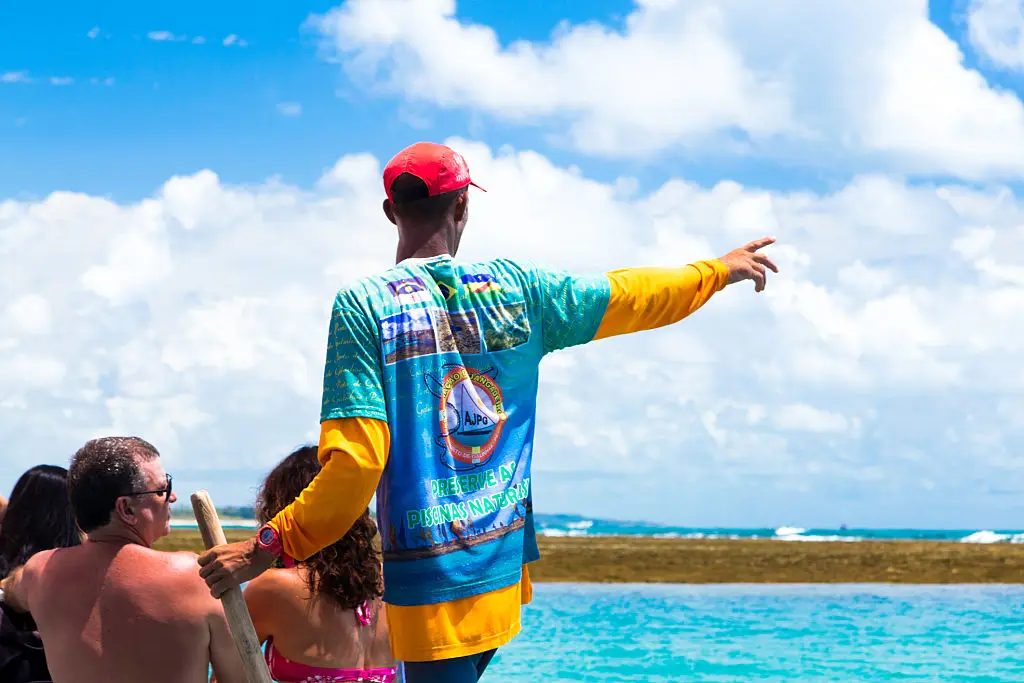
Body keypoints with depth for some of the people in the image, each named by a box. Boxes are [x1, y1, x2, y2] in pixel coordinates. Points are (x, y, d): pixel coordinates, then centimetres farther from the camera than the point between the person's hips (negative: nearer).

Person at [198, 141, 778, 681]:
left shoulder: (362, 304, -8)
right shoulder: (516, 286, 2)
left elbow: (358, 459, -15)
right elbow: (628, 296, 17)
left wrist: (269, 547, -7)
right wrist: (720, 270, 34)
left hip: (429, 581, -3)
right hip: (506, 563, 3)